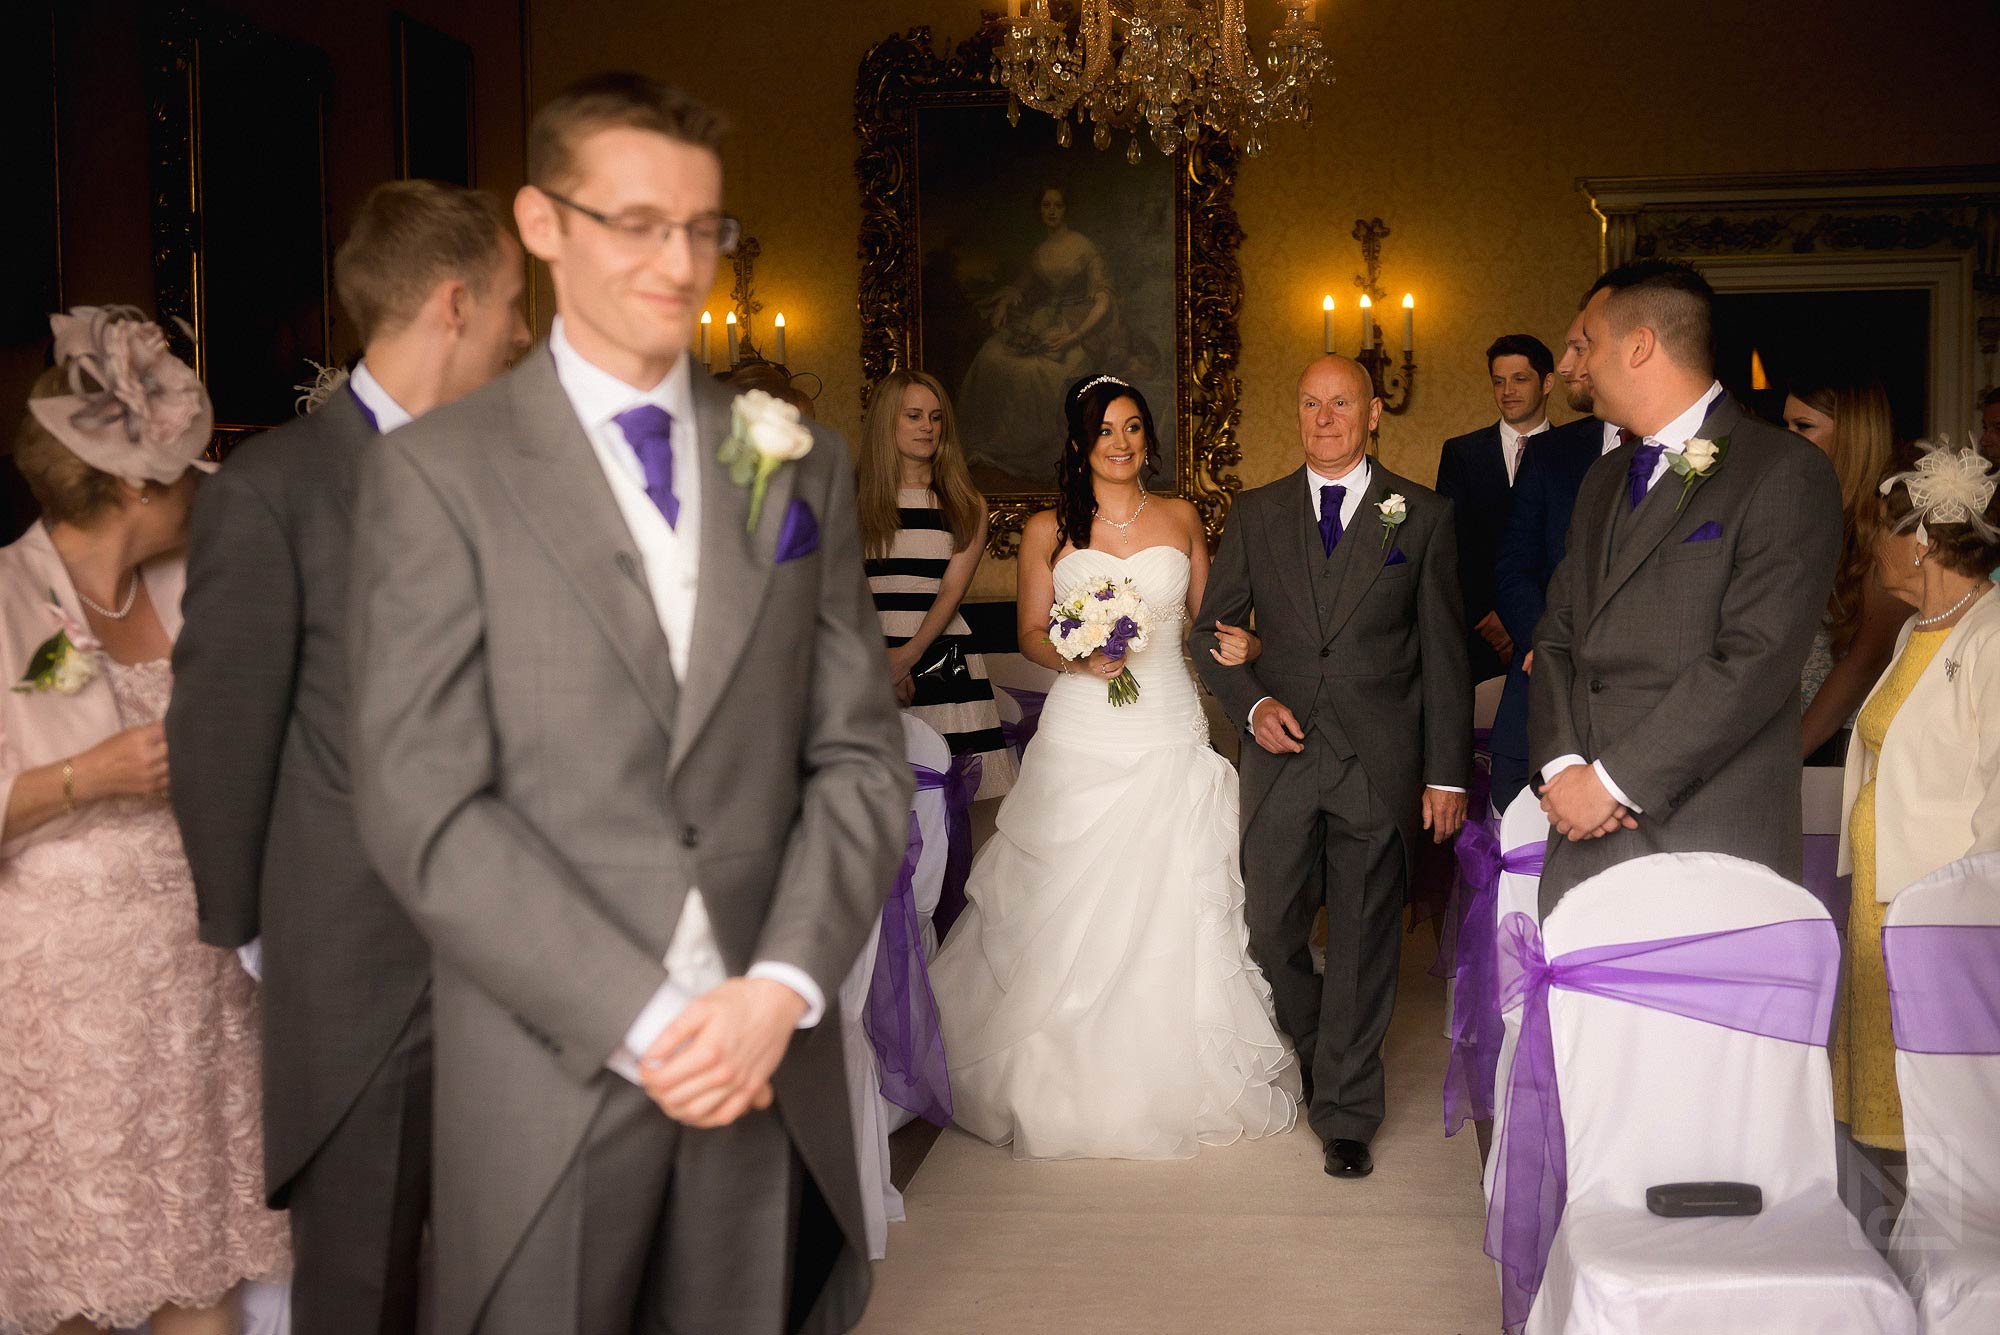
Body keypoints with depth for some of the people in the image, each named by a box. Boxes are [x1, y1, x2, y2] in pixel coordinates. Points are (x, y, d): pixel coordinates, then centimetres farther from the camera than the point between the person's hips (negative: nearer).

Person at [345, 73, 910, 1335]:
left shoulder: (807, 465, 7)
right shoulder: (435, 472, -3)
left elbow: (861, 756, 4)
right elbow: (425, 807, -10)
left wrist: (781, 989, -10)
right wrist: (642, 1019, -14)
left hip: (769, 1053, 3)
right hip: (551, 1059, -2)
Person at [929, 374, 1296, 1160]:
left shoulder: (1179, 519, 8)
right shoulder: (1049, 530, 3)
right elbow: (1030, 635, 5)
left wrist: (1234, 645, -6)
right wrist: (1079, 658, -14)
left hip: (1170, 735, 1)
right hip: (1081, 741, -1)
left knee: (1172, 911, 3)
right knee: (1067, 911, -1)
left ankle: (1172, 1082, 17)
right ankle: (1068, 1085, 14)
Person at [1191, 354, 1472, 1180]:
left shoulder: (1423, 516, 3)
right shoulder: (1256, 514, 8)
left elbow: (1443, 654, 2)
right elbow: (1210, 630, 12)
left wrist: (1447, 774, -1)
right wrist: (1252, 703, -7)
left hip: (1380, 763, -2)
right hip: (1282, 757, 2)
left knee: (1364, 944, 4)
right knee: (1270, 933, 6)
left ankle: (1346, 1113, 19)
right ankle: (1315, 1055, 35)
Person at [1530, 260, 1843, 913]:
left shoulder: (1787, 472, -7)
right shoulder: (1604, 478, 18)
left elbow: (1755, 663, -16)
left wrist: (1611, 780, -15)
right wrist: (1561, 763, -4)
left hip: (1711, 841, -6)